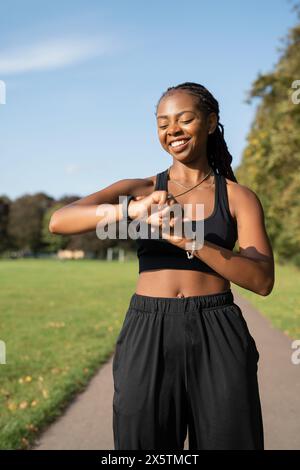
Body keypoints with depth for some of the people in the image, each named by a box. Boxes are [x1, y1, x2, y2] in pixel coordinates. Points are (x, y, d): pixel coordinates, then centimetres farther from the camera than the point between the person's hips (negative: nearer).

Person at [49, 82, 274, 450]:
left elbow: (262, 281, -7)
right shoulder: (139, 190, 6)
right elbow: (58, 222, -10)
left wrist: (191, 241, -22)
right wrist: (132, 211, -29)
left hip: (218, 341, 0)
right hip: (147, 340, 0)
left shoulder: (239, 197, 6)